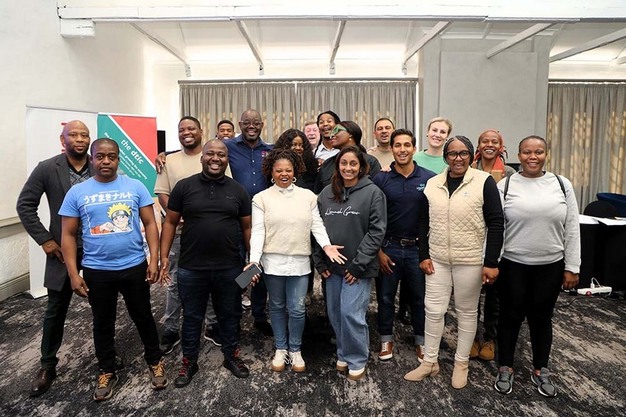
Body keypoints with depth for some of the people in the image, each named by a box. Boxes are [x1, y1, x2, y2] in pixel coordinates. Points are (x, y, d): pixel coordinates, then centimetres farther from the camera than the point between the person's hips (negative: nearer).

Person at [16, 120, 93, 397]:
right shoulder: (47, 169, -6)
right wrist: (45, 239, -7)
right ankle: (47, 366, 27)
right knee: (56, 310, 11)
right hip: (64, 249, -1)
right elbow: (25, 205, -2)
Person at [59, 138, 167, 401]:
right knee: (103, 323, 16)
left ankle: (155, 362, 34)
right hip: (96, 271, 1)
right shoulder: (77, 193, -2)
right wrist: (73, 274, -5)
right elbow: (68, 235, 0)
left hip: (135, 267, 0)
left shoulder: (135, 187, -3)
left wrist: (154, 260, -9)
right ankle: (106, 372, 35)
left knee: (143, 317, 14)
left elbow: (150, 224, -2)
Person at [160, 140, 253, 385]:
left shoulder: (238, 190, 2)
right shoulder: (184, 187, -2)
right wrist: (164, 257, -5)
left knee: (230, 315, 17)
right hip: (191, 269, -1)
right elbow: (170, 223, 1)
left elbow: (247, 227, 6)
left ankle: (231, 356, 37)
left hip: (230, 268, 1)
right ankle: (189, 362, 35)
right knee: (192, 317, 15)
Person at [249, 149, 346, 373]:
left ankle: (295, 350, 25)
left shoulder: (308, 196, 5)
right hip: (273, 261, 0)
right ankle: (280, 349, 31)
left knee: (297, 309, 4)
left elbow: (317, 224, 2)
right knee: (277, 307, 14)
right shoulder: (261, 198, 0)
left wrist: (327, 246, -14)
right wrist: (254, 260, -15)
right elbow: (258, 231, -5)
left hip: (300, 262, 1)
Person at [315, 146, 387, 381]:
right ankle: (343, 354, 33)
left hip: (358, 268, -5)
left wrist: (359, 264, -13)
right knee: (335, 313, 12)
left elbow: (376, 231, -10)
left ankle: (357, 360, 18)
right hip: (332, 266, 5)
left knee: (351, 313, -5)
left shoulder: (373, 193, -6)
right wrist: (320, 261, 4)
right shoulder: (326, 193, 7)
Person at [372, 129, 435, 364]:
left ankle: (421, 340, 33)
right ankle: (386, 339, 31)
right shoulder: (381, 180, -3)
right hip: (388, 248, 0)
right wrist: (378, 250, -4)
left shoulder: (430, 179, -4)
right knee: (385, 297, 12)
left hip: (418, 248, 0)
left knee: (419, 298, 14)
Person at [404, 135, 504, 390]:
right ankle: (429, 362, 25)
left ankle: (461, 363, 30)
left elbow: (495, 223, -9)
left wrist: (491, 262, -13)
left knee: (466, 312, 12)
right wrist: (424, 255, 3)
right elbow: (424, 222, 8)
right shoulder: (432, 184, 4)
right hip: (437, 260, 3)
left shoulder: (484, 182, -8)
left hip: (470, 261, -3)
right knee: (433, 310, 9)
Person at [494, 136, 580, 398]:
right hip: (513, 265, -2)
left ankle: (540, 370, 33)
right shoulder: (505, 186, -4)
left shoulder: (562, 185, 2)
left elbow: (572, 229, 3)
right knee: (510, 317, 10)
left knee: (542, 318, 15)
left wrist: (572, 267, 0)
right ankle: (505, 368, 27)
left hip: (551, 266, 2)